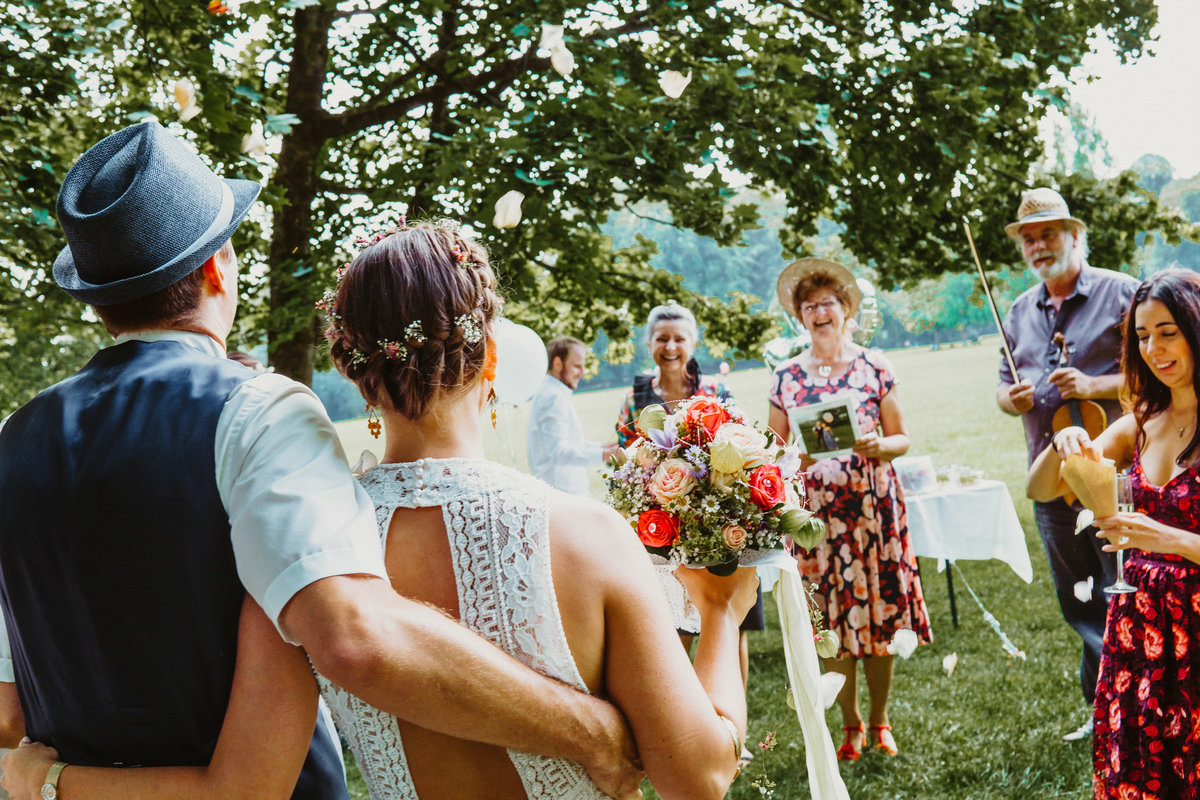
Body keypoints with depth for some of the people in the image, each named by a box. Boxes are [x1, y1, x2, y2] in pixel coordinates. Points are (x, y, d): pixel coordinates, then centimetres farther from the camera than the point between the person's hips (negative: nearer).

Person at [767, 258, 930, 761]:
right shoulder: (786, 376, 6)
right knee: (831, 618, 2)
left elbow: (901, 438, 7)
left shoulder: (874, 367, 4)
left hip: (873, 502, 0)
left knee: (879, 612, 2)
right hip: (815, 508, 1)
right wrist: (793, 458, -11)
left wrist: (879, 446, -14)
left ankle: (880, 720, 19)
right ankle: (850, 725, 17)